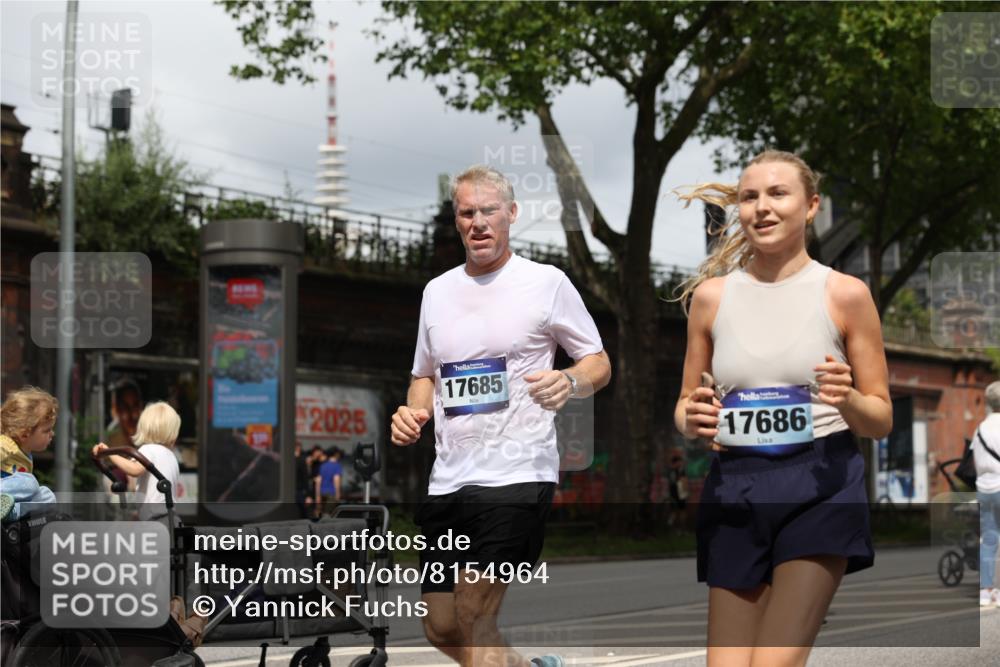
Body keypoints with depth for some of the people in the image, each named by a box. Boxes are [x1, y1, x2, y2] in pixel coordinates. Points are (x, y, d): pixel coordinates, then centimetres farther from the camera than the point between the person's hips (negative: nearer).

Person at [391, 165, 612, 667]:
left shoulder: (546, 282, -1)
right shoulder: (437, 291, 14)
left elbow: (598, 364, 2)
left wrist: (569, 381, -20)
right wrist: (411, 414, 2)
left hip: (517, 474, -6)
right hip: (447, 478, 6)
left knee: (473, 621, -12)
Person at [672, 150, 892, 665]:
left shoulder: (845, 294, 1)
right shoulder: (712, 295, 7)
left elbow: (881, 421, 6)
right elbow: (685, 405, 16)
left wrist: (847, 399, -16)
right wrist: (691, 420, -8)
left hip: (820, 487, -3)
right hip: (733, 489, 3)